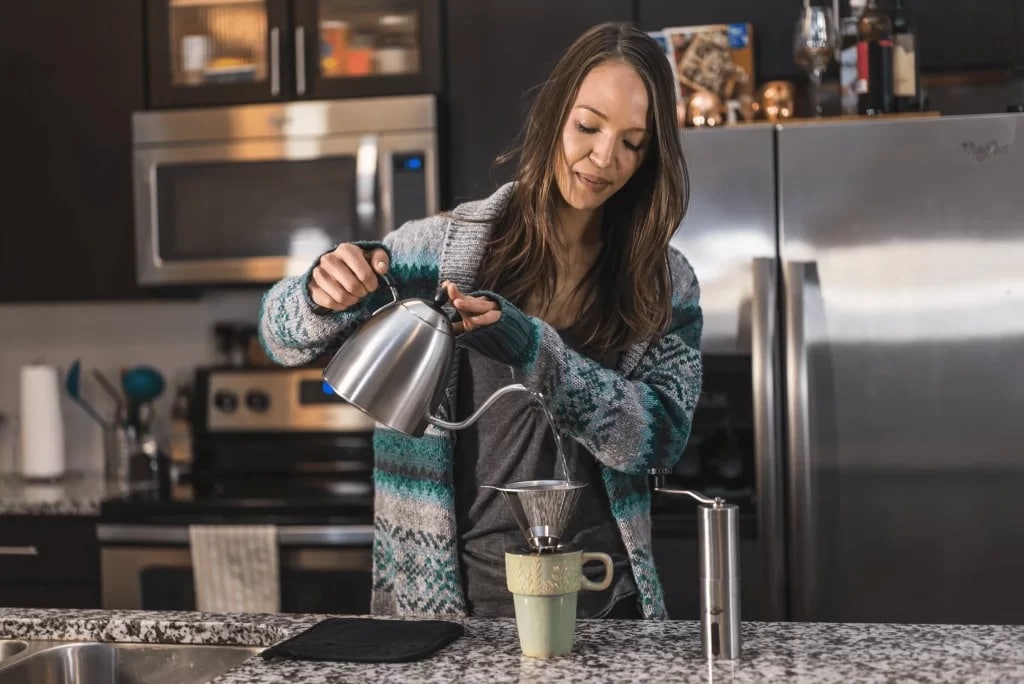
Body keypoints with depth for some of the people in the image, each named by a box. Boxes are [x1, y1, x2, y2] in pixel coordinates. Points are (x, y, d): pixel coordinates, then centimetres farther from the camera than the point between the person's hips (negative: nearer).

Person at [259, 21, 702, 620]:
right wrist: (327, 298, -24)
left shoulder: (665, 282, 0)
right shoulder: (449, 245, -3)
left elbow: (664, 434, -11)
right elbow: (284, 336, 0)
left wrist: (531, 350, -24)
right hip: (453, 597, -1)